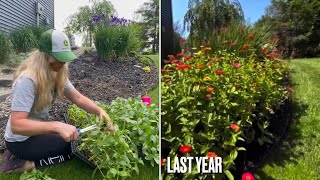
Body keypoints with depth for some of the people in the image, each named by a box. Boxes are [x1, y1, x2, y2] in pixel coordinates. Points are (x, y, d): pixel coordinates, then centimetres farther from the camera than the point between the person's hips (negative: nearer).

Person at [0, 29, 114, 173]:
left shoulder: (57, 73, -5)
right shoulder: (27, 80, -31)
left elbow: (78, 98, -6)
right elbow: (16, 125, -37)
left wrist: (99, 111, -23)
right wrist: (57, 126, -47)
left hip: (38, 129, 8)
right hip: (21, 140, -8)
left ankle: (26, 156, 13)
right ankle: (27, 163, -4)